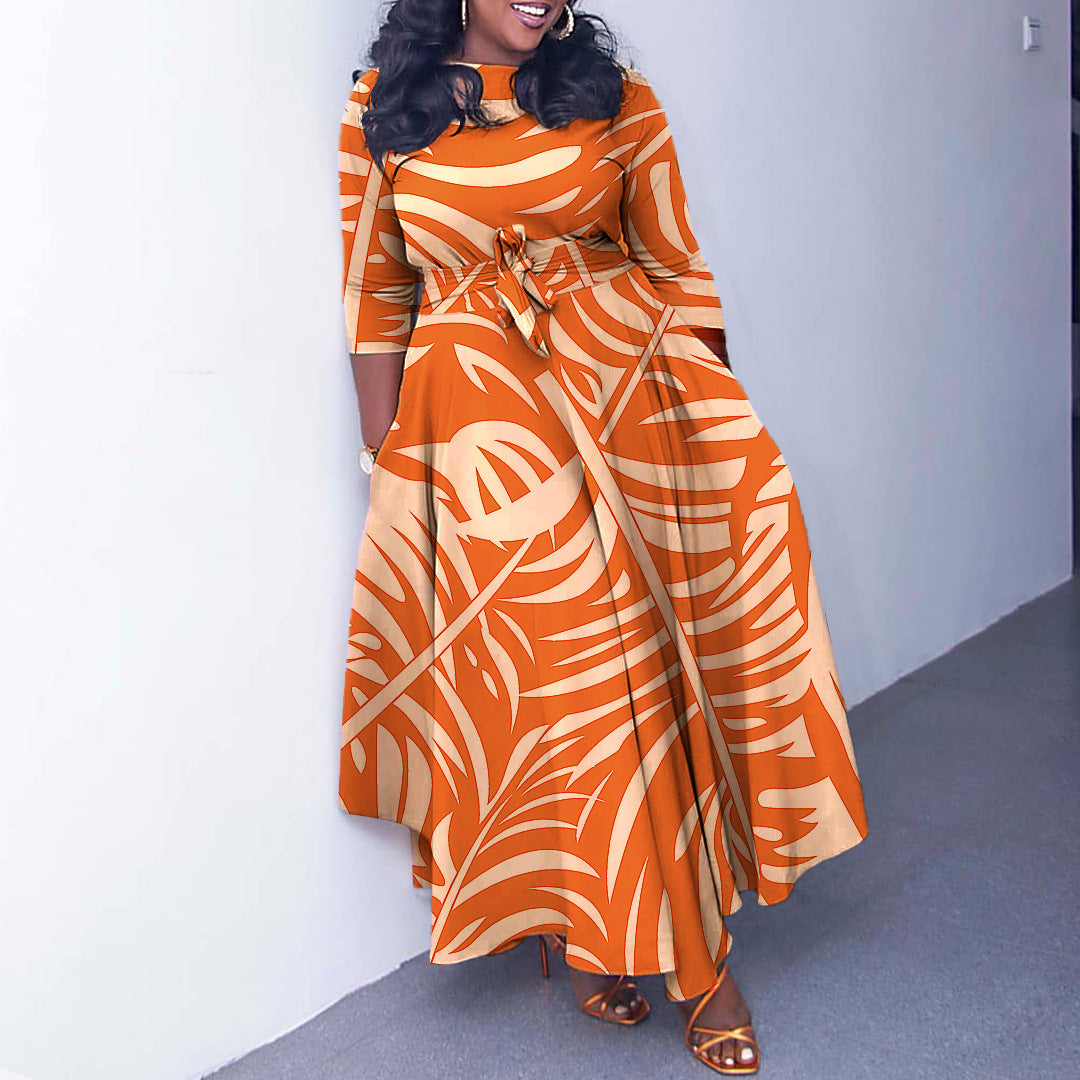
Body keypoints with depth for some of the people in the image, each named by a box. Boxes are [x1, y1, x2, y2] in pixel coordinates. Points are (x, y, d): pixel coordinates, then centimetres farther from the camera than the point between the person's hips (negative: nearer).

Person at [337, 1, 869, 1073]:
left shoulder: (618, 100, 7)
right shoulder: (379, 111, 6)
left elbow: (675, 265, 7)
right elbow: (374, 297, 5)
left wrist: (718, 415, 2)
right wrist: (386, 463, 2)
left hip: (632, 385, 1)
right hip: (480, 421, 0)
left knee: (655, 666, -1)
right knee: (536, 676, 2)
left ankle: (693, 946, 14)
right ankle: (583, 930, 22)